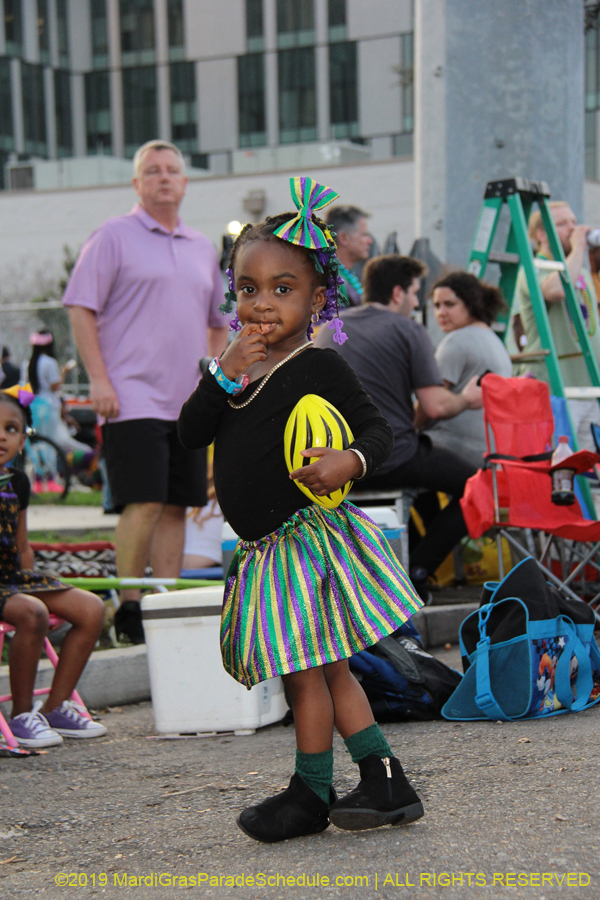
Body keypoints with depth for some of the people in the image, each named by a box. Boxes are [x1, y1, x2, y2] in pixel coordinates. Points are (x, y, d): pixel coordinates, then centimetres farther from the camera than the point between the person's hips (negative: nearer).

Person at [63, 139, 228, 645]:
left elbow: (218, 324, 24)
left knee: (177, 507, 6)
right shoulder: (114, 237, 0)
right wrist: (99, 379, -13)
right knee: (144, 504, -11)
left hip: (189, 403, 6)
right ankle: (129, 607, -2)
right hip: (134, 398, -6)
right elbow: (81, 309, -5)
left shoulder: (203, 249, 17)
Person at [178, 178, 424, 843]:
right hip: (264, 548, 7)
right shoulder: (236, 368, 10)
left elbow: (376, 428, -7)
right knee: (327, 669, 12)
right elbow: (191, 434, 2)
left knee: (305, 669, -1)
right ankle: (387, 782, 20)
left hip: (306, 535, -7)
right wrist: (224, 375, -11)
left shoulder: (320, 368, -9)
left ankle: (311, 794, 13)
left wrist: (352, 459, -27)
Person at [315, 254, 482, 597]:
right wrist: (467, 399, 9)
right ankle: (417, 569, 1)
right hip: (392, 462, -7)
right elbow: (436, 407, -12)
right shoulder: (409, 331, -6)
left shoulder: (330, 327, 12)